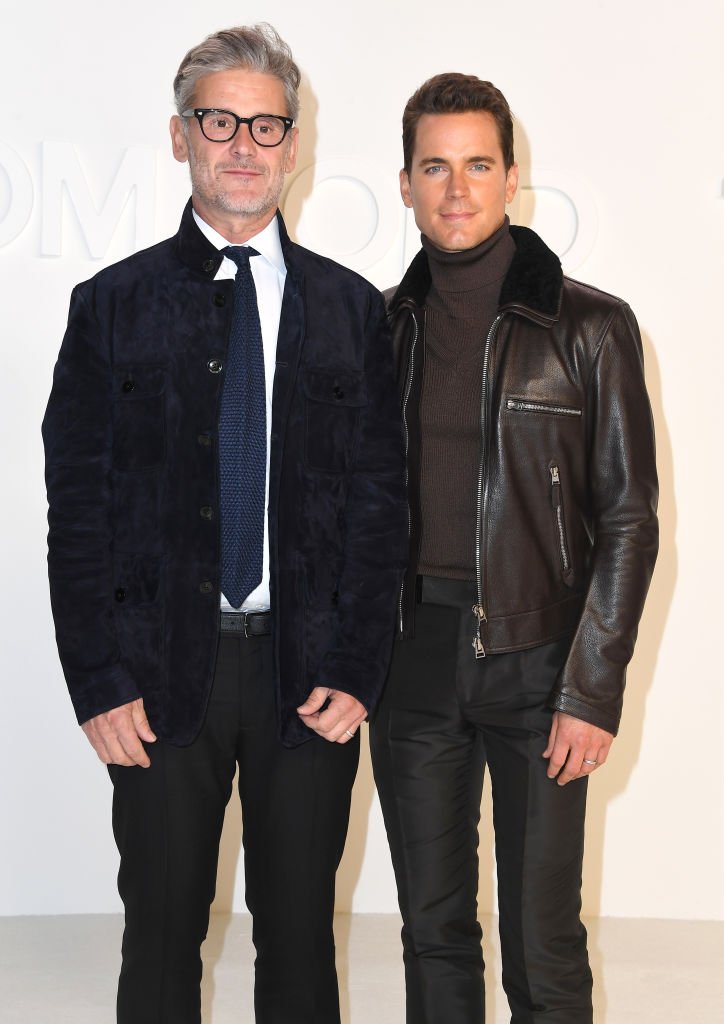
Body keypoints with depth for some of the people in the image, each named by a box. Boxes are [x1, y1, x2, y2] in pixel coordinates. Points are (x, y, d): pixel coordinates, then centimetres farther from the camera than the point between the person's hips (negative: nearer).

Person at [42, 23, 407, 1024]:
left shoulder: (351, 308, 6)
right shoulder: (113, 305, 3)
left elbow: (379, 496, 4)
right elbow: (77, 508, 1)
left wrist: (357, 671, -3)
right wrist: (100, 684, -6)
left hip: (310, 677, 1)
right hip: (162, 676, 0)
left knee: (301, 932, 11)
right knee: (161, 932, 9)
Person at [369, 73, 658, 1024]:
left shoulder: (589, 327, -4)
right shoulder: (383, 326, 7)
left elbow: (628, 521, -5)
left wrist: (593, 693, -10)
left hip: (535, 659, -3)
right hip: (412, 654, 4)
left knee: (544, 944, 2)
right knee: (433, 928, 13)